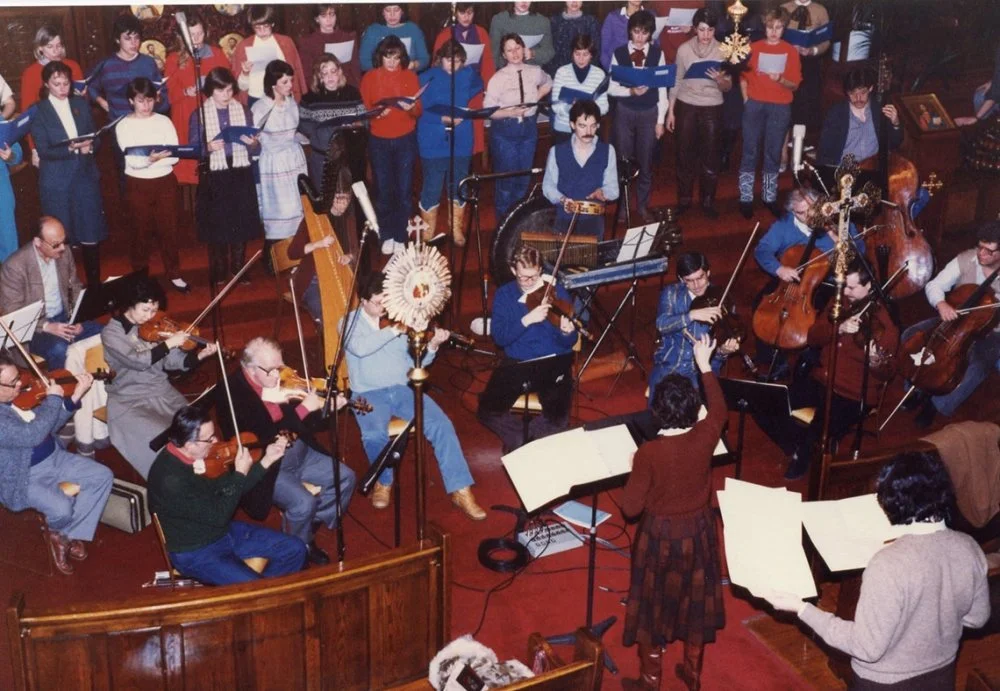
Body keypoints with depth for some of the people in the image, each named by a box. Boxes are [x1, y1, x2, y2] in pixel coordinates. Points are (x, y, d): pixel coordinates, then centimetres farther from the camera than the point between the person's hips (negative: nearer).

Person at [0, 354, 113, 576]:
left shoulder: (19, 394, -3)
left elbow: (48, 425, 4)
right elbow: (33, 434, -36)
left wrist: (76, 396, -8)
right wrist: (53, 398, -24)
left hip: (54, 458, 8)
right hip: (23, 478, -8)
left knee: (103, 476, -1)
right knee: (62, 508, -29)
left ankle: (70, 535, 8)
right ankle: (55, 531, 10)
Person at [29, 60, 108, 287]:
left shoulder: (81, 105, 9)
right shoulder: (39, 111, -3)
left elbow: (95, 137, 10)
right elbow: (43, 151, -9)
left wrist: (90, 146, -13)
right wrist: (71, 149, -23)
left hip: (86, 176, 3)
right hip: (57, 182, -3)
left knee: (91, 235, 4)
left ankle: (94, 284, 17)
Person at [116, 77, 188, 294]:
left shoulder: (164, 121, 0)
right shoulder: (123, 126, -5)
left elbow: (175, 156, -6)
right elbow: (132, 161, -15)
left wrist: (148, 161, -18)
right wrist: (153, 159, -33)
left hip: (165, 182, 2)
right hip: (137, 185, -2)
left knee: (168, 229, 8)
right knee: (141, 231, 8)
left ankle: (174, 274, 21)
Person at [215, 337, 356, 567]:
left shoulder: (282, 380, -1)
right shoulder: (230, 393, -22)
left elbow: (307, 423, 9)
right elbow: (262, 437, -31)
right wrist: (303, 409, -32)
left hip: (299, 453, 7)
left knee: (346, 478, 0)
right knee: (304, 502, -26)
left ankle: (313, 524, 18)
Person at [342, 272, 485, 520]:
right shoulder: (349, 322, 2)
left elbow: (416, 361, 7)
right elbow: (359, 348, -22)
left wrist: (432, 346, -13)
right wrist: (393, 331, -25)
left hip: (403, 389, 2)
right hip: (369, 393, -2)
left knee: (442, 425, -20)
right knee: (374, 435, -32)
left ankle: (460, 490, -15)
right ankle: (384, 481, -1)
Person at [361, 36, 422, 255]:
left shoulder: (410, 76, 1)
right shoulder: (369, 77, -1)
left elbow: (419, 110, -3)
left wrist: (411, 108, -25)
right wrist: (376, 113, -21)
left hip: (405, 140, 0)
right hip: (378, 141, 0)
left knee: (404, 190, 1)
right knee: (383, 190, 3)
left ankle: (400, 236, 12)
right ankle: (386, 236, 16)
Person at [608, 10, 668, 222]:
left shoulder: (657, 53, -2)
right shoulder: (619, 53, -4)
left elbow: (662, 88, 1)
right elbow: (611, 87, -3)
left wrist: (660, 120, -1)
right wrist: (630, 91, -22)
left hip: (649, 113, 0)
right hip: (624, 112, 0)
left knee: (646, 162, 8)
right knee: (623, 161, 6)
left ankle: (642, 205, 21)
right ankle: (623, 205, 19)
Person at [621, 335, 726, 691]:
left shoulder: (648, 452, -26)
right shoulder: (704, 438, -17)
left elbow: (631, 507, -18)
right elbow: (719, 410, 8)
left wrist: (636, 475, -1)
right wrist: (705, 367, 16)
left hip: (660, 534, -3)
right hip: (698, 530, 3)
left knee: (653, 603, 15)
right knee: (696, 599, 21)